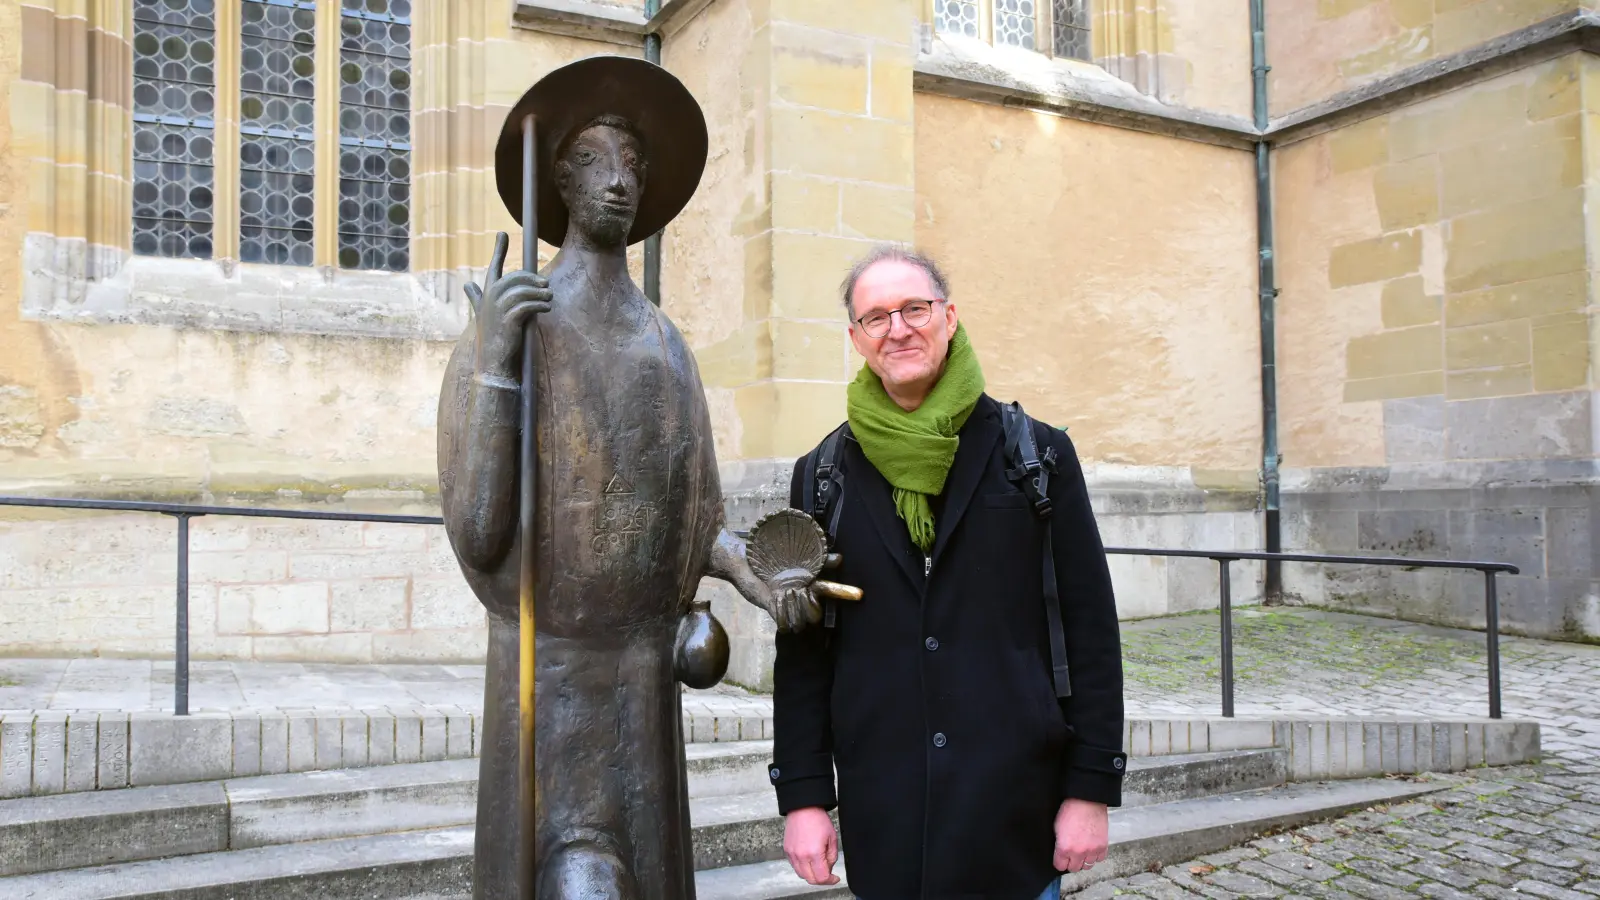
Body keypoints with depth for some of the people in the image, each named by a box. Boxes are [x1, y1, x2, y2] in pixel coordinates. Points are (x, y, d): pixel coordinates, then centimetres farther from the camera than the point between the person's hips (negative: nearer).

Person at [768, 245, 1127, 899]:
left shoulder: (1038, 454, -1)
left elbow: (1090, 628, -1)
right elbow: (803, 647, 5)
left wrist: (1092, 789, -4)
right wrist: (803, 796, 1)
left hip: (1016, 806, -1)